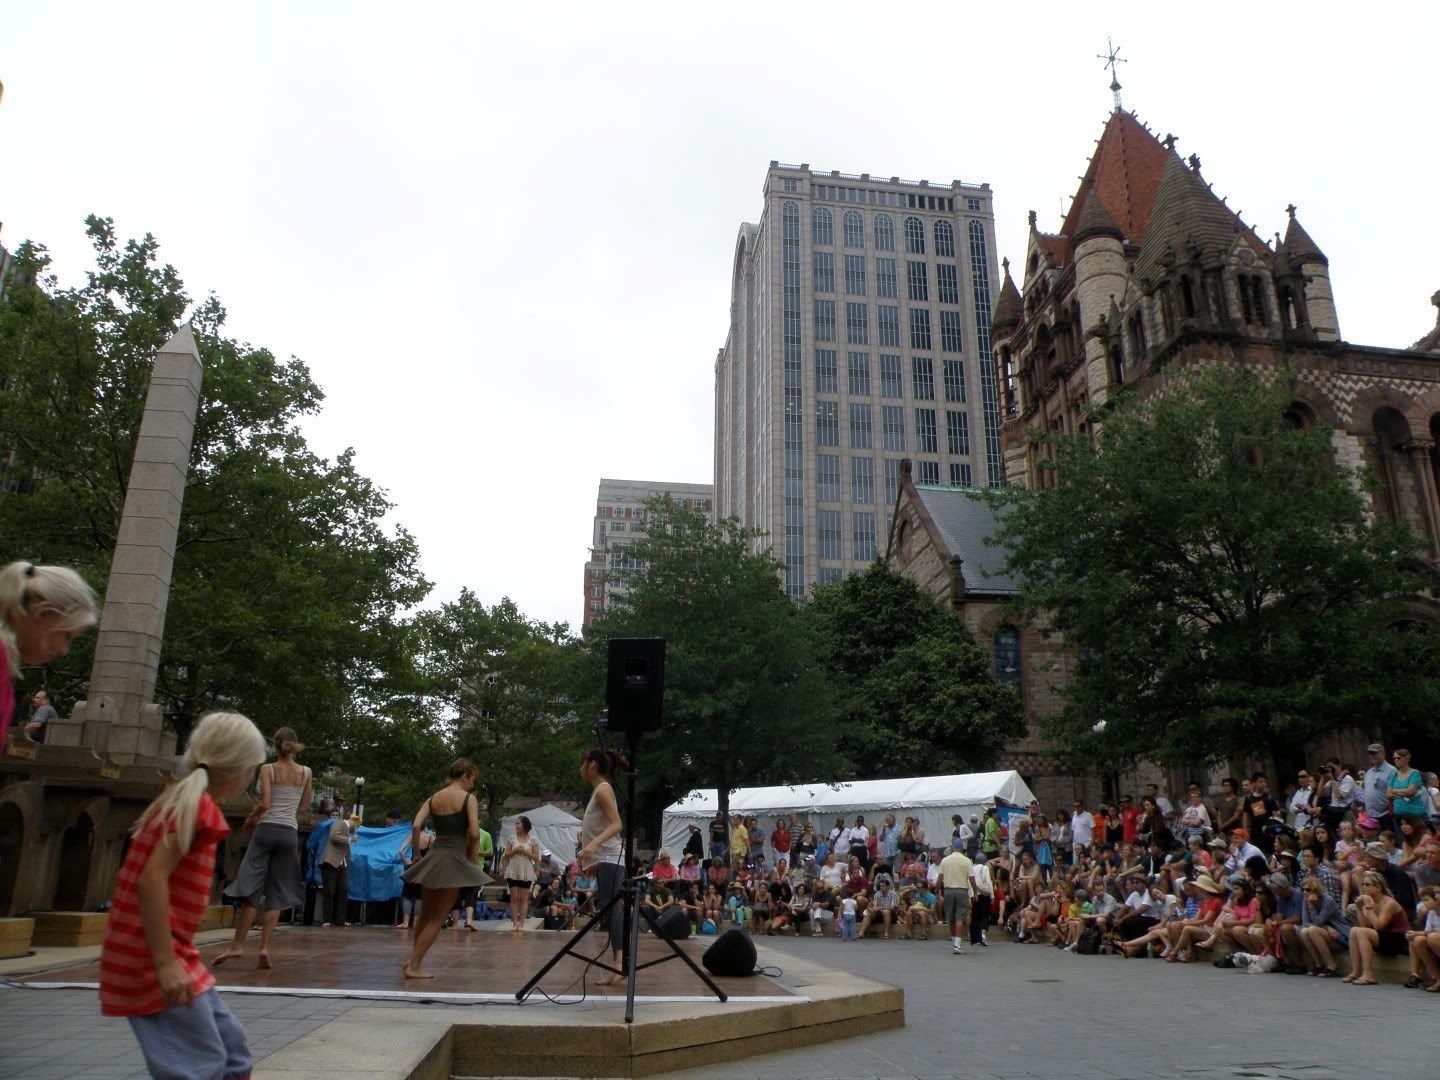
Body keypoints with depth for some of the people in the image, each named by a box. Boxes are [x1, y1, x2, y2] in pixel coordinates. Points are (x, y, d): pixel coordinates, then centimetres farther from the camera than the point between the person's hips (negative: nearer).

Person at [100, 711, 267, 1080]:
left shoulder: (180, 800, 13)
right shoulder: (198, 804, -15)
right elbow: (152, 879, -24)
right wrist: (165, 963, -24)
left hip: (170, 956, 10)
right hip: (153, 960, -10)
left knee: (231, 1047, 14)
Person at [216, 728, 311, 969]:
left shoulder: (268, 769, -2)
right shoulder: (306, 772, 6)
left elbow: (265, 803, -10)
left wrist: (250, 819, 5)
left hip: (266, 829, -2)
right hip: (289, 833, 2)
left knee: (251, 889, 3)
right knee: (276, 893, 6)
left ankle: (237, 946, 1)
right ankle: (265, 947, -2)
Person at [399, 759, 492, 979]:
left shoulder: (433, 798, 11)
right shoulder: (468, 798, -5)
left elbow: (416, 826, -1)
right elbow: (474, 833, -14)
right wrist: (471, 857, 2)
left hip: (432, 856, 6)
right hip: (454, 859, -6)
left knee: (426, 915, 21)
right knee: (437, 919, 6)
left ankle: (415, 959, 32)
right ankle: (414, 966, 8)